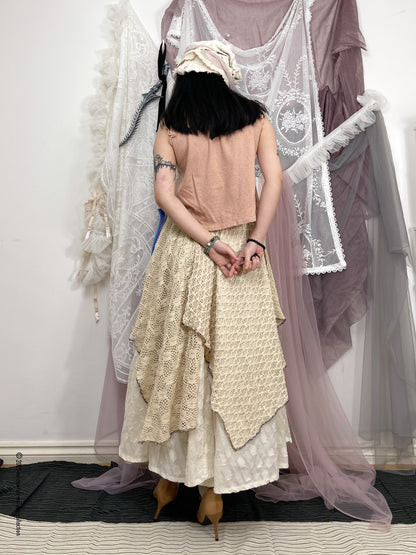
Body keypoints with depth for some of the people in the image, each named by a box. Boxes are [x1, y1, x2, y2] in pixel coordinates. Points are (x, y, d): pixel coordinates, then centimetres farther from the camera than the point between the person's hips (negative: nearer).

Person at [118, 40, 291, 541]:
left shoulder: (170, 127, 5)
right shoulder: (256, 118, 7)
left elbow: (164, 192, -9)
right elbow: (273, 178, -5)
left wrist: (208, 243, -10)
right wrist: (255, 240, -9)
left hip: (183, 254, 0)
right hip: (241, 251, 0)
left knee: (175, 359, 12)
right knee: (232, 367, 7)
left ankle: (171, 472, 27)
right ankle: (215, 486, 17)